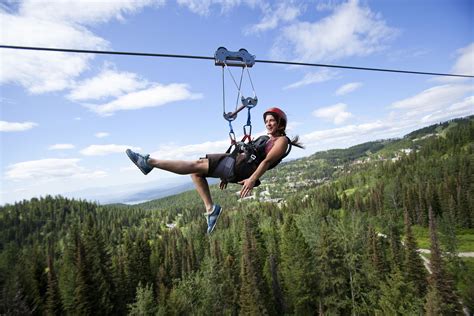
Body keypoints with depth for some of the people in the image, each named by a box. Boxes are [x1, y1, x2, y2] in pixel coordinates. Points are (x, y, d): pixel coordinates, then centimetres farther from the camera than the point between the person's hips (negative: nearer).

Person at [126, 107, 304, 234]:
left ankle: (149, 162, -11)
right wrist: (227, 176, 22)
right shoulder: (267, 139, 29)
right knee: (196, 170, 9)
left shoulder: (282, 140, 2)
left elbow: (267, 161, -15)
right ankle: (210, 208, 2)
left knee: (196, 165, -14)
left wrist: (252, 180, -28)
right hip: (237, 164, 10)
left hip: (242, 168, -10)